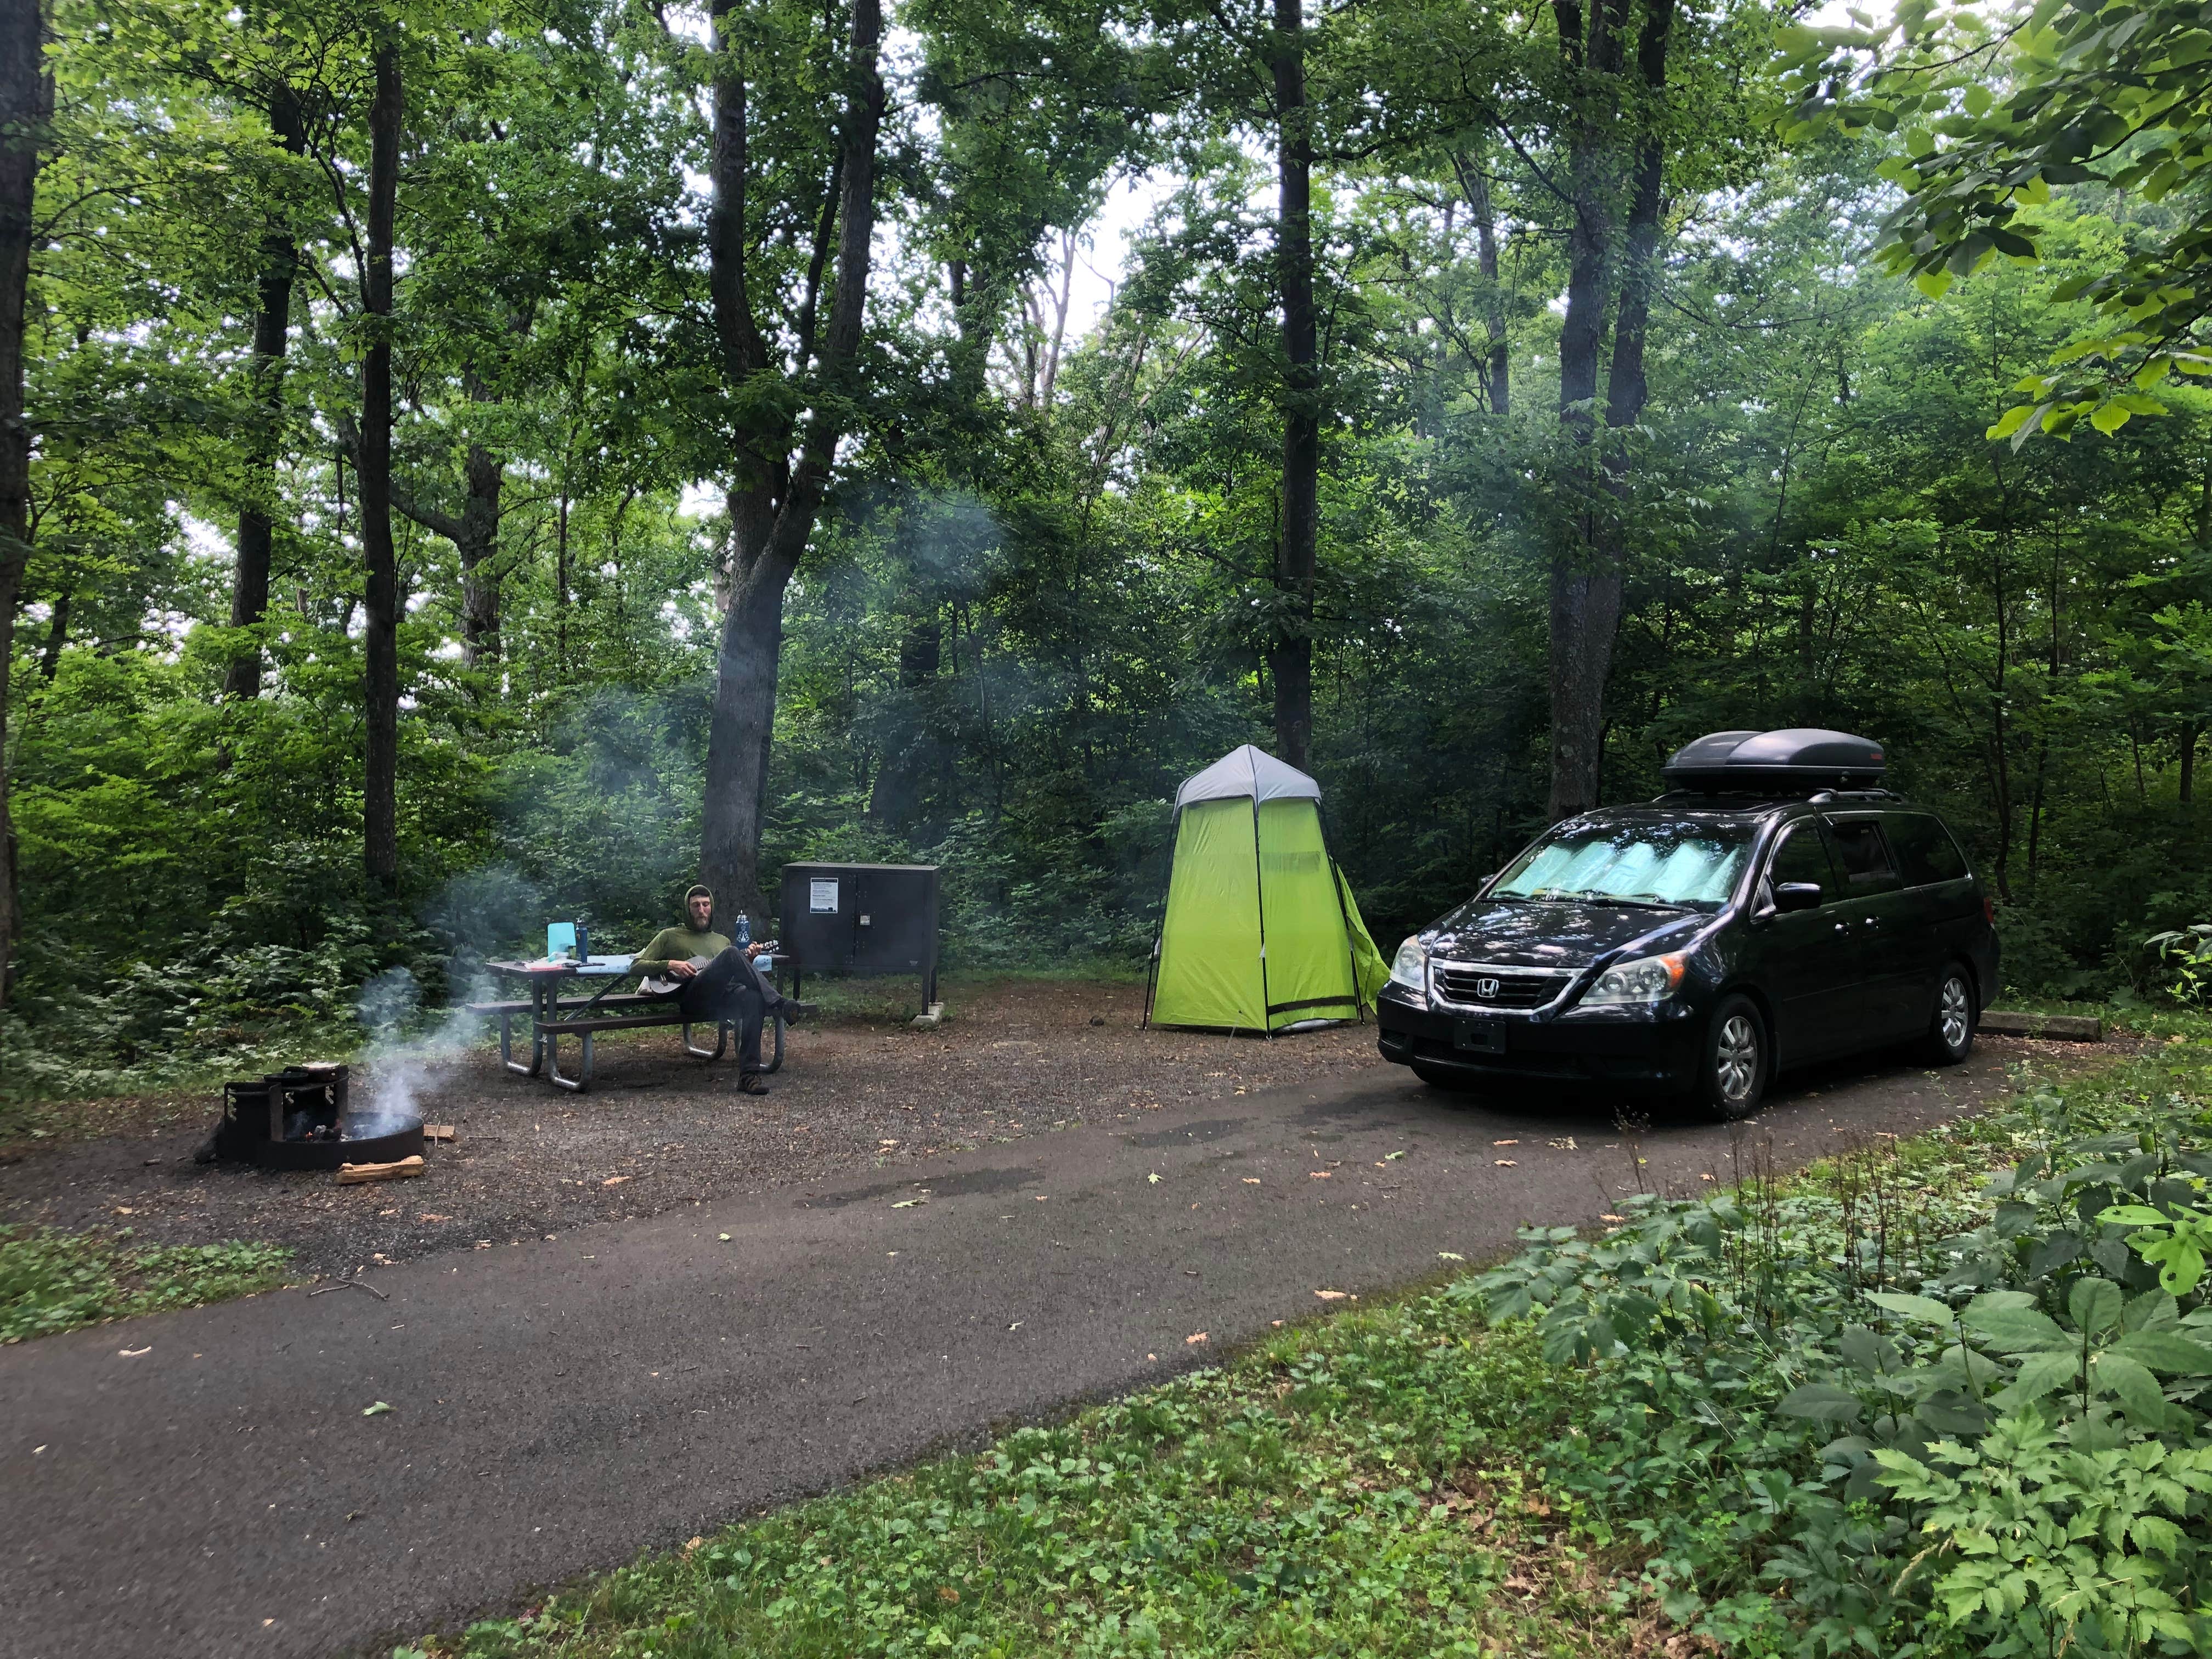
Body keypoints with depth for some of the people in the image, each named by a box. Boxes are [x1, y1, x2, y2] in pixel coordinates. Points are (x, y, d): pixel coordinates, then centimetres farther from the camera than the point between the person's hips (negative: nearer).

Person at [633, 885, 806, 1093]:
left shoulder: (722, 941, 34)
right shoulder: (670, 936, 23)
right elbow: (637, 965, 14)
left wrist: (747, 961, 8)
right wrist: (670, 965, -4)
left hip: (723, 1001, 4)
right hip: (691, 997, -4)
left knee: (754, 996, -35)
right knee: (731, 953, -30)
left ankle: (749, 1074, -40)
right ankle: (782, 1005, -38)